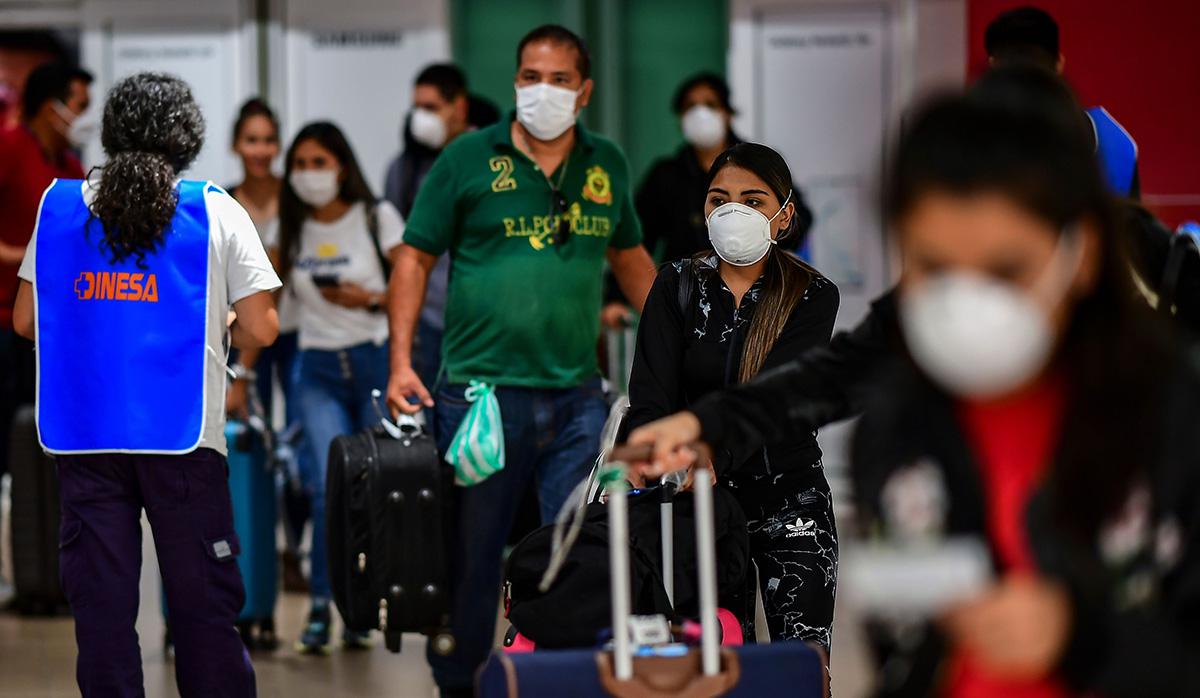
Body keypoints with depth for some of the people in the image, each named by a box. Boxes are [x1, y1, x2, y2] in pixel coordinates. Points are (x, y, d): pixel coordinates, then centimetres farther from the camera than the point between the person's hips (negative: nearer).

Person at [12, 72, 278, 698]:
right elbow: (260, 330, -4)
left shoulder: (60, 208, 6)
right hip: (183, 434, -2)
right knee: (202, 604, 4)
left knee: (100, 601, 6)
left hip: (84, 437, 2)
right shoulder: (217, 213, -1)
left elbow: (25, 320, 10)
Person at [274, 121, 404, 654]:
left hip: (376, 363, -1)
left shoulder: (376, 217, 1)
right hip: (318, 371, 1)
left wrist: (371, 300, -17)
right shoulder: (291, 230, 9)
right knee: (332, 485, -15)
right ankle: (320, 606, -7)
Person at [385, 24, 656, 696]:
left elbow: (630, 257, 24)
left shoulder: (606, 166, 10)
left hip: (577, 395, 3)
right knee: (472, 557, 5)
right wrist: (401, 361, -7)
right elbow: (416, 258, 2)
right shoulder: (468, 159, -1)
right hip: (481, 389, -3)